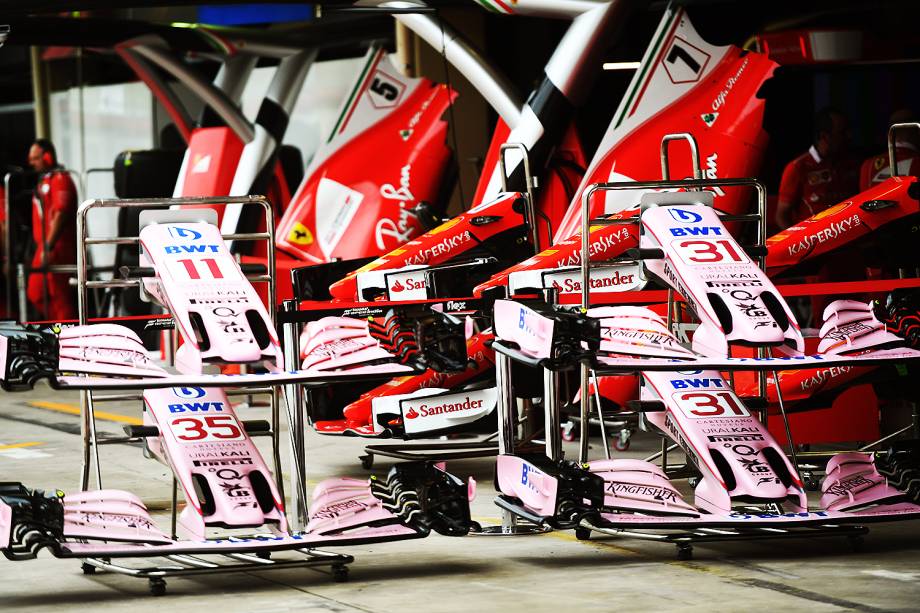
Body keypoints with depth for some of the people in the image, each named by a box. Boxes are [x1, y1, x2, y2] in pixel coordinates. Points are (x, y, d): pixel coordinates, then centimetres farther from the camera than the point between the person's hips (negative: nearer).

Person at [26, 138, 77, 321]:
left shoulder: (60, 180, -12)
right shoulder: (44, 181, 19)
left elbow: (60, 214, -21)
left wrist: (49, 246, -24)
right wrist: (43, 246, 19)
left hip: (58, 248, -10)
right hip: (44, 247, 10)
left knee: (59, 296, -7)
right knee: (35, 294, 9)